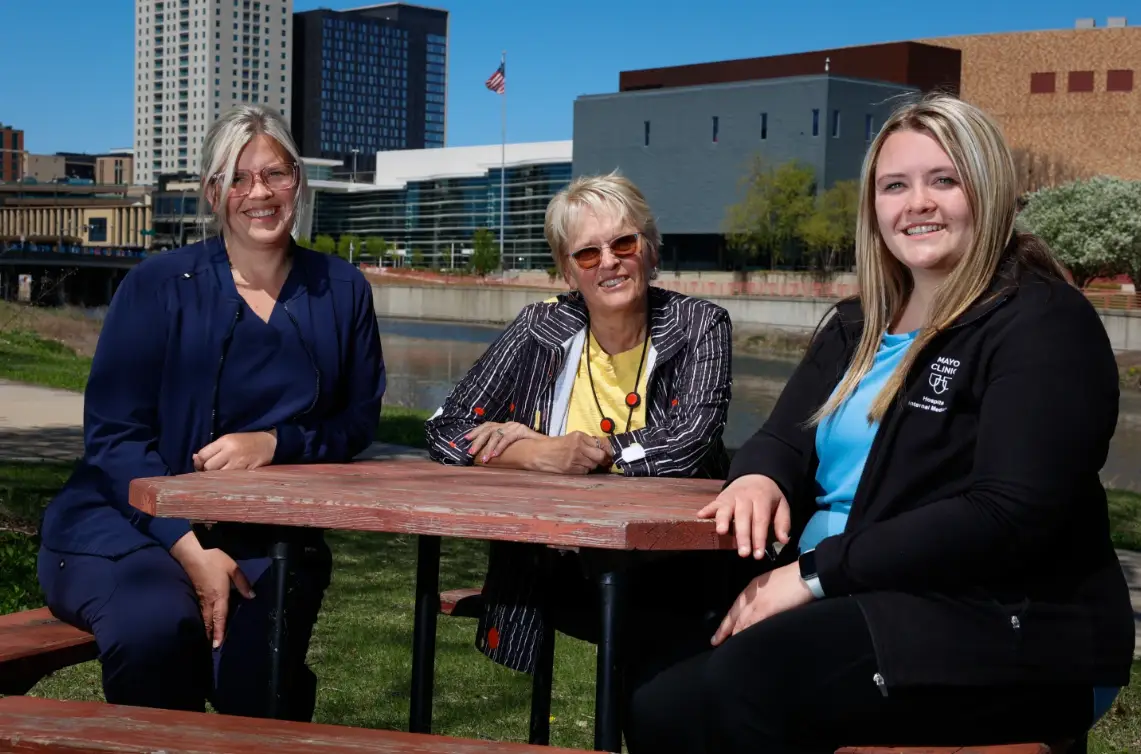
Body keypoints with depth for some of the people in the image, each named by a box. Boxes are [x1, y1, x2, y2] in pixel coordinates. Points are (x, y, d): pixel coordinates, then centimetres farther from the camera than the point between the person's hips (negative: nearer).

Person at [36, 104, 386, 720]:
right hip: (130, 524, -1)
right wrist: (190, 550, -16)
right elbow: (113, 434, -4)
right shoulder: (160, 284, 0)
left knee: (259, 682, -28)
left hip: (271, 537, 2)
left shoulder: (341, 292, 9)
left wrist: (274, 443, -12)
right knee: (156, 626, -35)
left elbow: (358, 420, 11)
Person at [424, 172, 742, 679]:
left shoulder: (700, 328, 2)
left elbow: (689, 443, -13)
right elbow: (446, 433, 0)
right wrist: (540, 456, -16)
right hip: (556, 572, 0)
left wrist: (582, 451, -13)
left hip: (670, 569, 0)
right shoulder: (540, 331, 5)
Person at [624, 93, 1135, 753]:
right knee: (658, 701, -18)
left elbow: (1010, 518, -18)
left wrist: (819, 573, -21)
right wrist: (760, 478, -10)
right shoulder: (859, 326, 17)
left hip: (1006, 629, -7)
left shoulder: (1043, 325, -7)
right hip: (851, 606, 7)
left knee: (748, 686, -31)